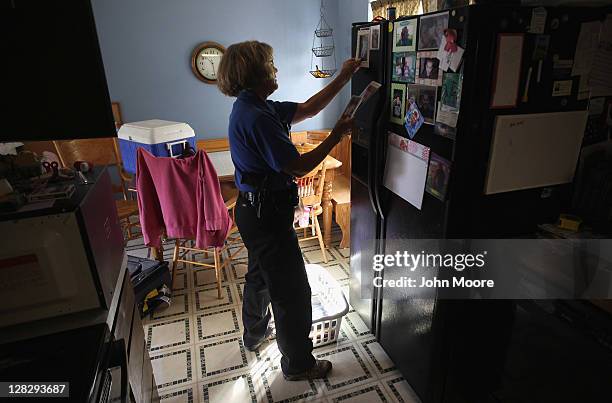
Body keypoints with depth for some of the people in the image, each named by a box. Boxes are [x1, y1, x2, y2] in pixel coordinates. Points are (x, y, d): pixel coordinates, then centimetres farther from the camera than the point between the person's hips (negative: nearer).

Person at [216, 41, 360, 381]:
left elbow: (308, 108, 10)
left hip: (256, 209, 11)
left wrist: (344, 77, 10)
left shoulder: (254, 107, 7)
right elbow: (299, 166, -24)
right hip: (267, 214, -11)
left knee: (261, 275, 27)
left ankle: (255, 335, 50)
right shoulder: (257, 117, -25)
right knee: (292, 290, 5)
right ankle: (298, 364, 25)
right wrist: (337, 135, -14)